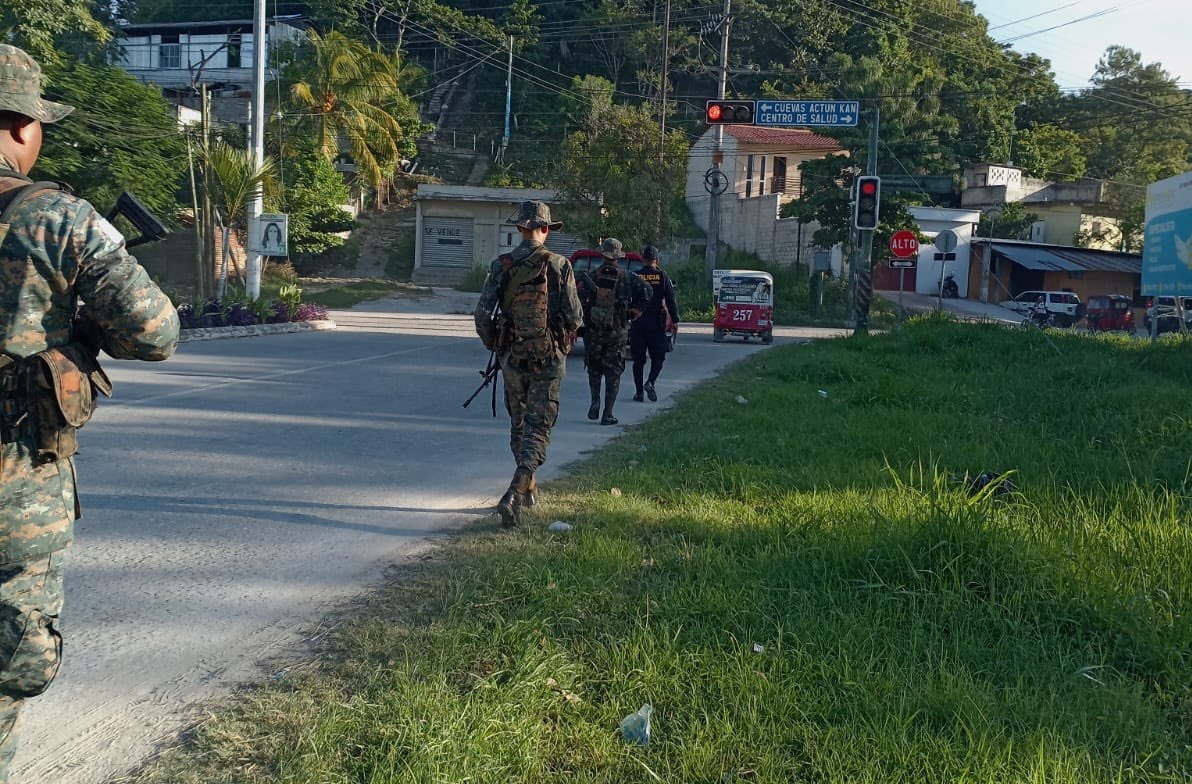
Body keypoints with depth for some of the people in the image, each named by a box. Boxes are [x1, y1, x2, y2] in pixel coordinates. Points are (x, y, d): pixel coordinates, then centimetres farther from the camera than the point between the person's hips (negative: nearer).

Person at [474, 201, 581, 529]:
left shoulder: (501, 267, -2)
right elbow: (574, 316, -9)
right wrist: (566, 334, 13)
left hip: (513, 357, 3)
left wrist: (493, 345, 15)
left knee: (519, 425, 20)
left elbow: (483, 314, -3)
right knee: (538, 429, -1)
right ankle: (514, 495, -16)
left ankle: (528, 488, 32)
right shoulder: (559, 265, -8)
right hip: (549, 358, -3)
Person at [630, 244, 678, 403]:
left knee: (638, 359, 9)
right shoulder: (662, 277, -3)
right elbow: (670, 300, -6)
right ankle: (650, 382, -12)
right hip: (656, 323, -1)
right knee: (658, 357, 10)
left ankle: (639, 391, 9)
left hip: (637, 323, 1)